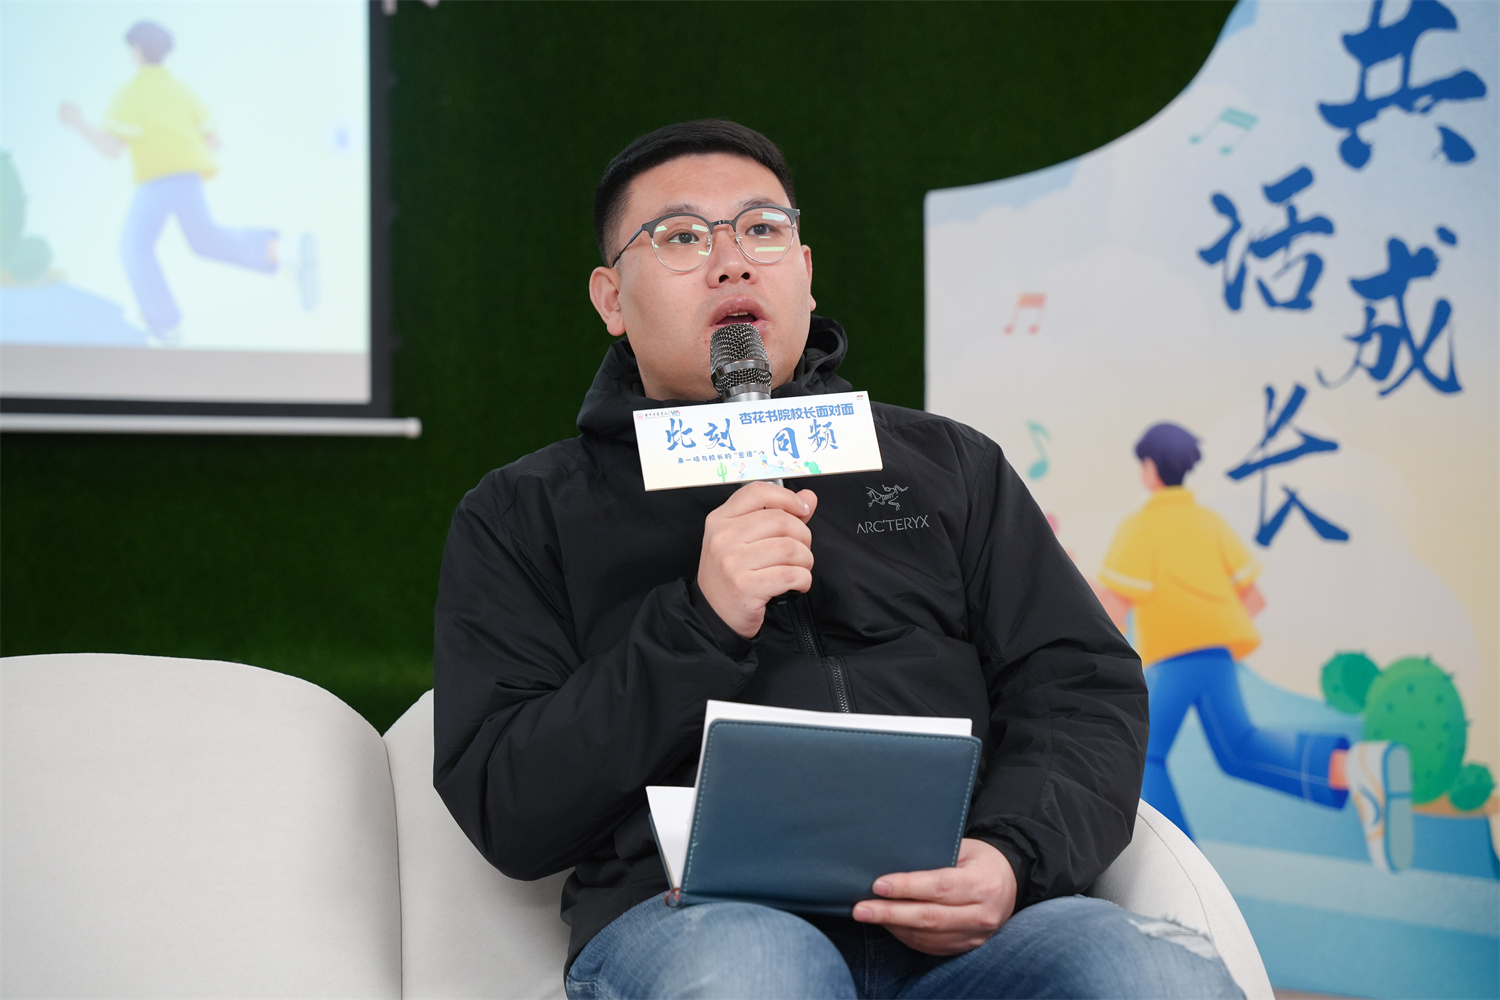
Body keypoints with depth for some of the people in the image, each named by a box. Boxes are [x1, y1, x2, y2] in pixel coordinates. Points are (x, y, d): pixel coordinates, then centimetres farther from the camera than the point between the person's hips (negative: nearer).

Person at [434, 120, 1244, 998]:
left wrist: (1014, 856, -6)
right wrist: (700, 624, -8)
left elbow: (1084, 686, 17)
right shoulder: (522, 518, 17)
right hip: (693, 914, -2)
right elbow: (504, 811, 5)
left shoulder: (946, 464, 24)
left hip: (950, 919, 2)